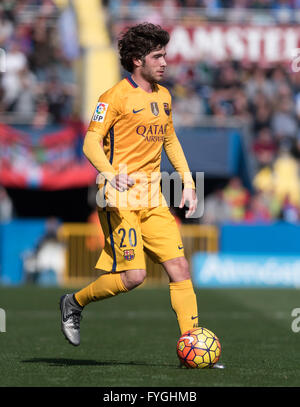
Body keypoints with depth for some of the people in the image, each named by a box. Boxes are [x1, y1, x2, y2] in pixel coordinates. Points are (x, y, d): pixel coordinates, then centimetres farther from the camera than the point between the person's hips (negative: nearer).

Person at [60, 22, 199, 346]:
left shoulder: (164, 97, 15)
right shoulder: (117, 96, -9)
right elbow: (91, 142, -14)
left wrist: (187, 182, 18)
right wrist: (110, 173, -32)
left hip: (153, 198, 7)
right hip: (120, 198, -7)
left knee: (179, 267, -4)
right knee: (133, 276, -13)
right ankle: (75, 303, 13)